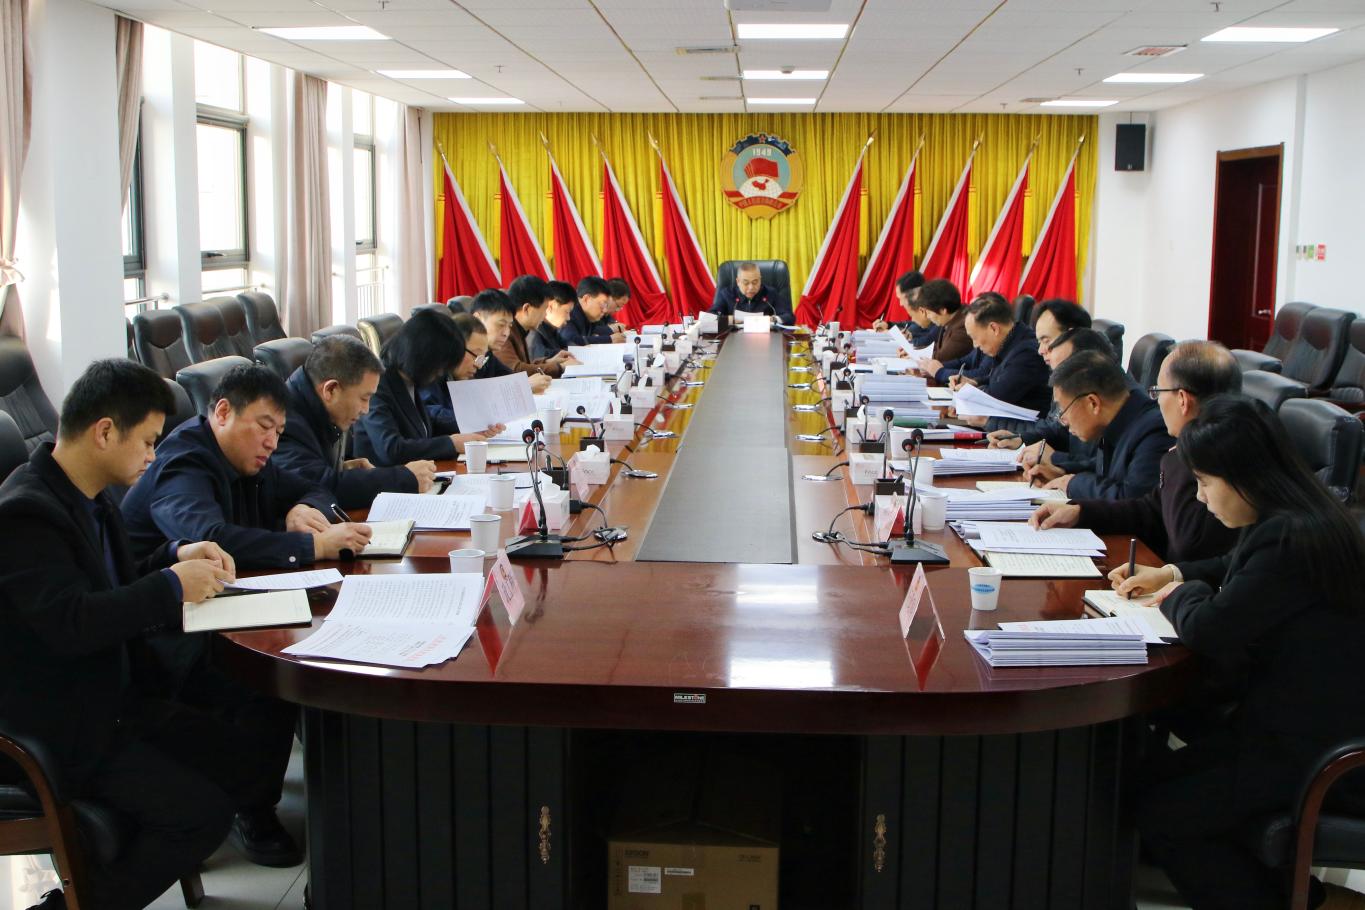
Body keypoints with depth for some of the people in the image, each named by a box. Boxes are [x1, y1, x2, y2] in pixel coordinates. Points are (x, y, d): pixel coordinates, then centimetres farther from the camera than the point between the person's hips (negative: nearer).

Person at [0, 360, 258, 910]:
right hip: (54, 731, -10)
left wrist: (175, 556, 1)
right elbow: (71, 621, -34)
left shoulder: (84, 494, 6)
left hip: (108, 699, 10)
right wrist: (172, 586, -24)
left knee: (240, 764, 7)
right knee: (202, 813, -16)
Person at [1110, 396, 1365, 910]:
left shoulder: (1293, 540, -27)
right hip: (1299, 720, 10)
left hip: (1319, 754, -10)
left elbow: (1210, 629, -26)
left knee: (1160, 814, -7)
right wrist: (1173, 575, 14)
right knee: (1156, 779, 11)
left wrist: (1179, 596, -5)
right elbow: (1238, 570, 28)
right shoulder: (1290, 521, 6)